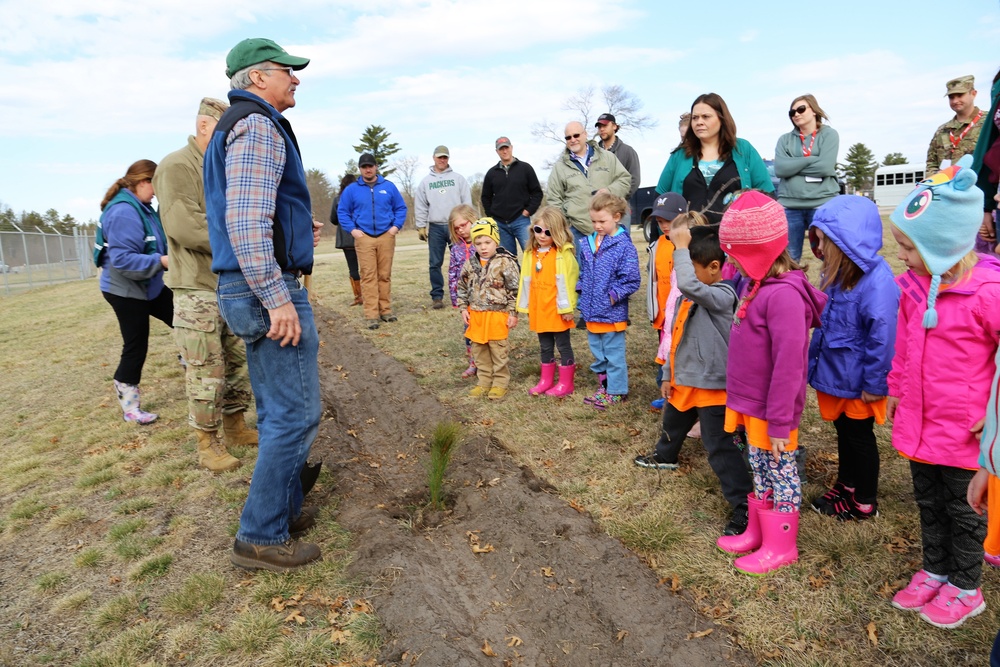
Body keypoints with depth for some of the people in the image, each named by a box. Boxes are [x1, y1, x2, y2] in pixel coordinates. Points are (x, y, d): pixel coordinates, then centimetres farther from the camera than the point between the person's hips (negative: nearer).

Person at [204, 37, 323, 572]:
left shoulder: (236, 125, 22)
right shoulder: (257, 126, -11)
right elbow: (246, 220, -23)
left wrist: (297, 229, 20)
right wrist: (277, 298, -25)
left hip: (245, 289, 11)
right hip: (269, 288, -11)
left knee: (277, 412, 16)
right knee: (296, 414, -5)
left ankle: (286, 509, 29)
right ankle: (261, 536, 6)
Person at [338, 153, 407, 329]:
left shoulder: (389, 186, 9)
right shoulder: (351, 189, 6)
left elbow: (401, 208, 12)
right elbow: (342, 211, 9)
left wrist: (396, 226, -1)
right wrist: (352, 229, -3)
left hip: (386, 237, 1)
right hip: (364, 238, -1)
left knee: (385, 275, 4)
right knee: (368, 276, -6)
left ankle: (385, 310, 12)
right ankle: (371, 315, -6)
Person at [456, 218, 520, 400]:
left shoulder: (505, 262, -11)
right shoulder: (471, 264, 4)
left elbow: (514, 289, -10)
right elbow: (463, 287, 13)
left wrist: (513, 313, -11)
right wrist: (463, 308, 7)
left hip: (498, 314, -5)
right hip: (476, 315, 6)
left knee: (498, 350, 4)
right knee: (479, 350, 14)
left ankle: (500, 383, 17)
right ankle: (484, 381, 27)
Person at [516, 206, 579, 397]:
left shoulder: (563, 254, -12)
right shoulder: (530, 254, 7)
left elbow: (565, 282, -14)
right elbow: (526, 282, 9)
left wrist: (567, 308, -15)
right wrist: (526, 307, 9)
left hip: (557, 310, -6)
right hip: (538, 309, 6)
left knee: (563, 345, 6)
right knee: (545, 346, 17)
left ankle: (566, 383, 16)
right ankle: (546, 380, 28)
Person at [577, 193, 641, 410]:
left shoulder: (624, 246, -14)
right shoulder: (587, 244, 6)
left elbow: (631, 280, -14)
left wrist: (614, 295, -16)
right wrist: (581, 294, 9)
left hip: (612, 313, -7)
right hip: (591, 311, 7)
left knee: (613, 353, 5)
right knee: (597, 353, 18)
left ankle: (616, 391, 19)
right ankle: (603, 386, 33)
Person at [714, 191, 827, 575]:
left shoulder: (783, 295, -26)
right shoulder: (755, 284, 4)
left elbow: (788, 365, -26)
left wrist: (780, 423, -21)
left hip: (771, 412, -9)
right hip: (749, 404, 9)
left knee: (780, 474, 10)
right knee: (759, 471, 22)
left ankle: (781, 546, 28)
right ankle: (756, 532, 40)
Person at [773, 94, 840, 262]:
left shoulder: (829, 134, 6)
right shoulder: (785, 139, 13)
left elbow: (826, 167, -10)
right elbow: (780, 168, -5)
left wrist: (794, 166, -3)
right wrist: (811, 159, -6)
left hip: (823, 204, -2)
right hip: (789, 206, 2)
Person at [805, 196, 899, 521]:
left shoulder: (877, 281, -26)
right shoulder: (837, 274, 0)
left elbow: (882, 336, -23)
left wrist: (875, 384, -18)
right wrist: (817, 363, 13)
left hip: (859, 380, -7)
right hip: (835, 373, 7)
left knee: (859, 436, 9)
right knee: (843, 432, 22)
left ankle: (865, 502, 29)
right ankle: (846, 486, 41)